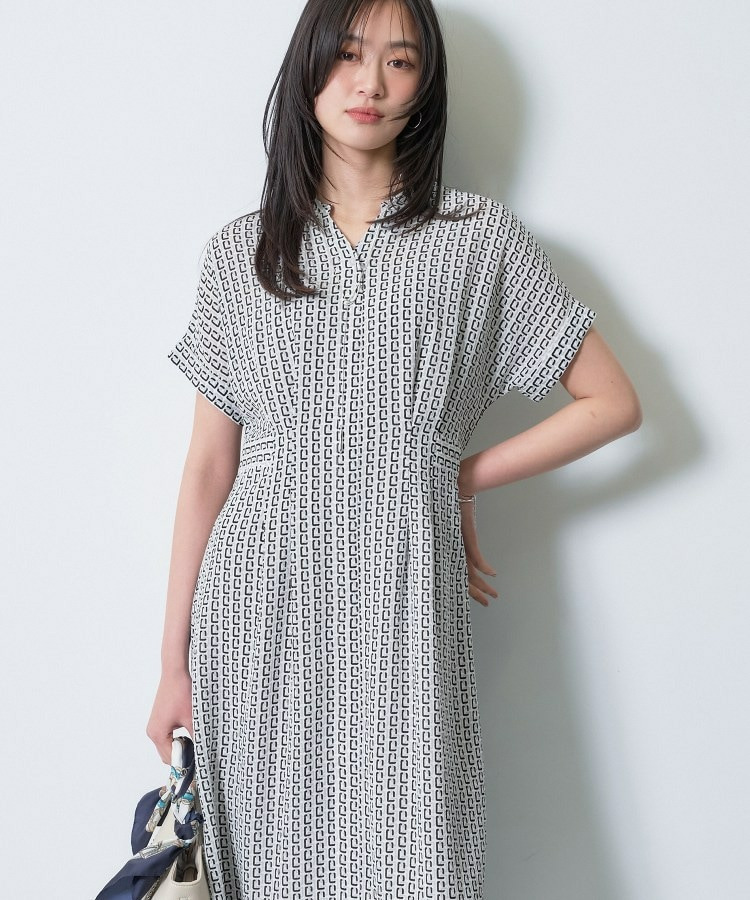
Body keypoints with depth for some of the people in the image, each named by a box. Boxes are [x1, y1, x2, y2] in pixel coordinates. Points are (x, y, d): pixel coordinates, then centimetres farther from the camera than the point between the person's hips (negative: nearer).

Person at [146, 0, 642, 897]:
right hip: (257, 602, 2)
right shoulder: (241, 250, 9)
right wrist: (175, 661, 5)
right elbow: (209, 463, 7)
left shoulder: (482, 236, 4)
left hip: (402, 605, -1)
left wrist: (464, 478, 2)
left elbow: (612, 403, 6)